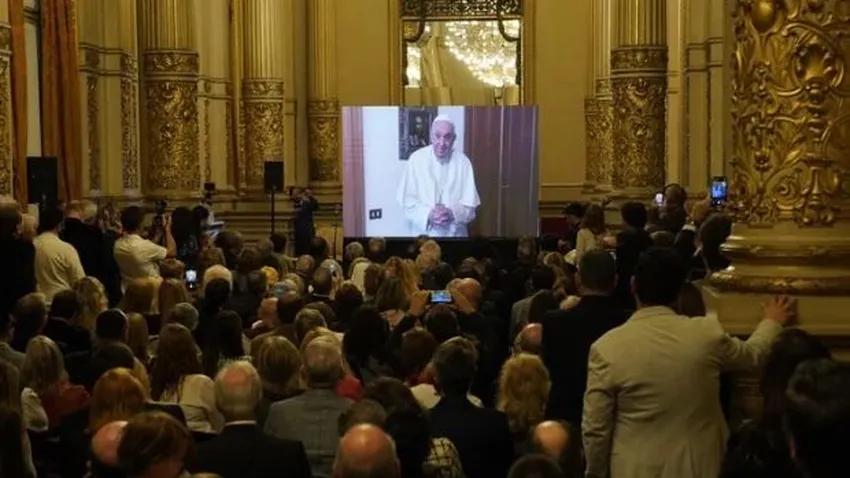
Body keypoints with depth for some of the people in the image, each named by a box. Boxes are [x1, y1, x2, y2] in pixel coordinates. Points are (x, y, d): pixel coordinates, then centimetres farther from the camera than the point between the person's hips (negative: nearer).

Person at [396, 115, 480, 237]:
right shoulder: (416, 159, -7)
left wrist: (452, 213, -24)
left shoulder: (463, 162, -5)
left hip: (455, 233, 1)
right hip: (424, 233, -1)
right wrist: (428, 214, -21)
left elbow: (470, 204, -5)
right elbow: (407, 199, -6)